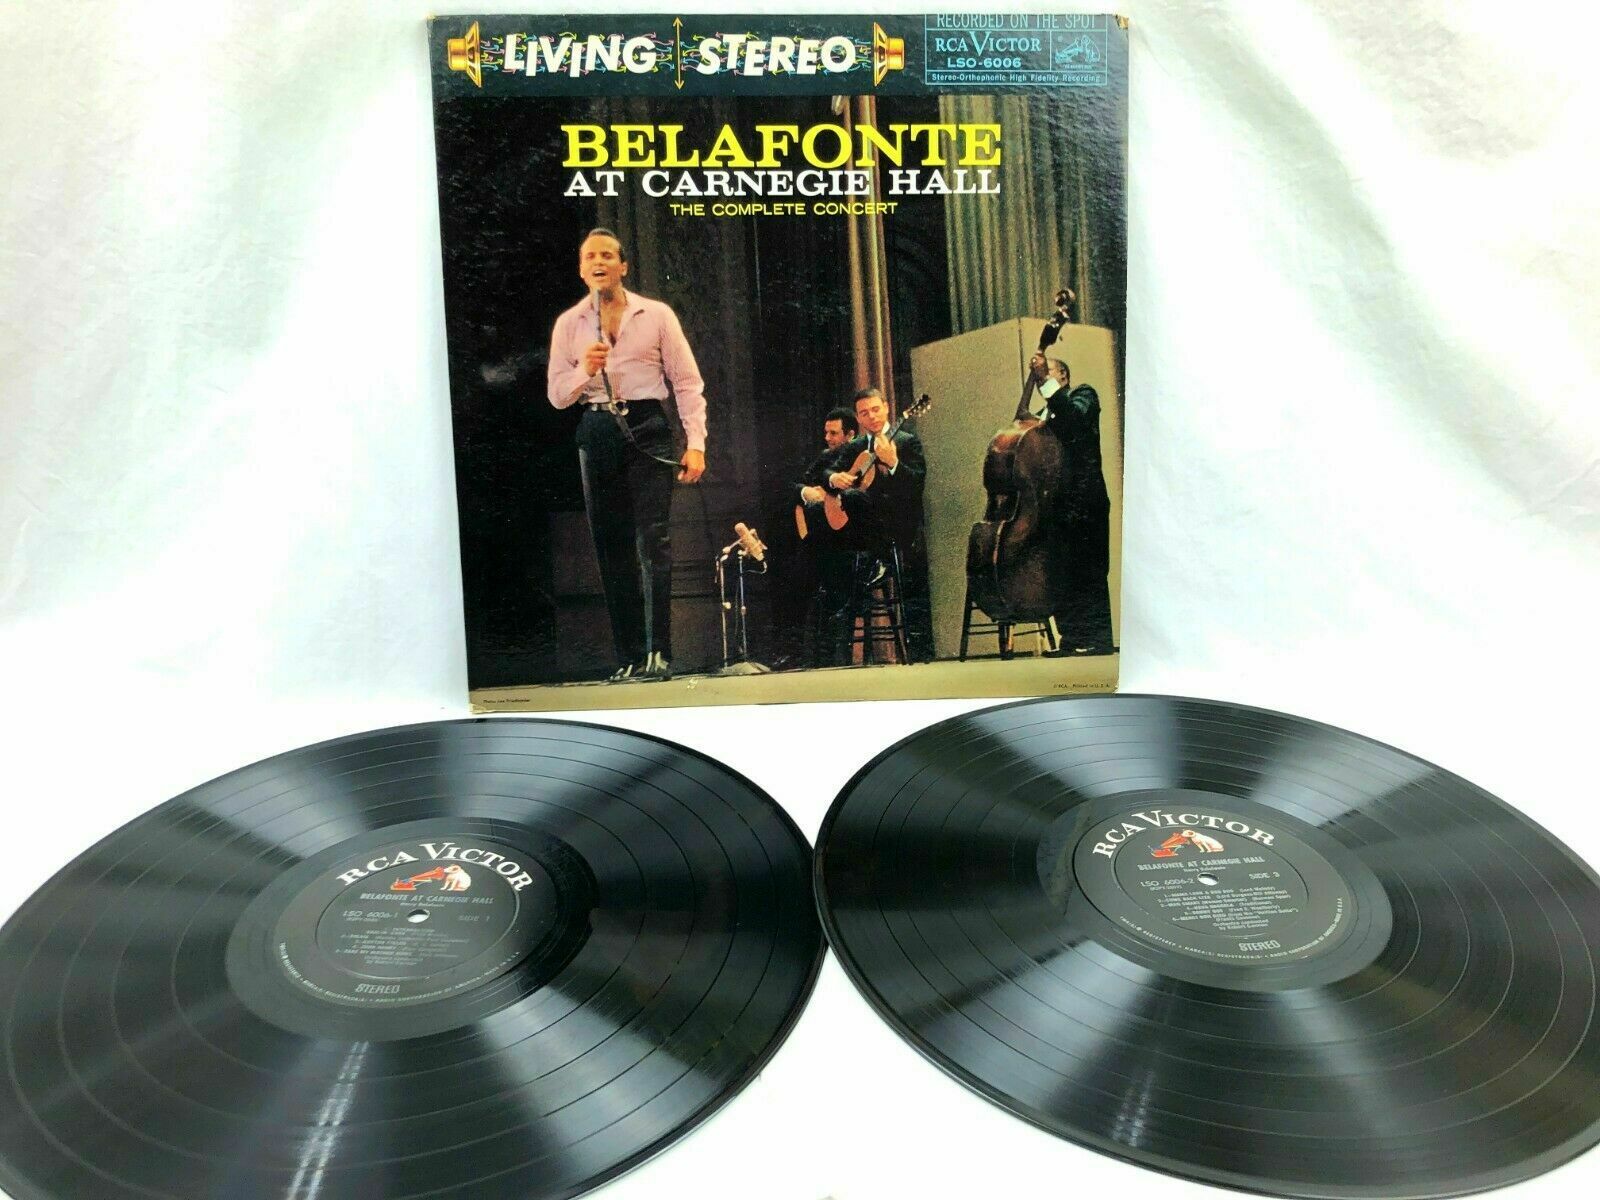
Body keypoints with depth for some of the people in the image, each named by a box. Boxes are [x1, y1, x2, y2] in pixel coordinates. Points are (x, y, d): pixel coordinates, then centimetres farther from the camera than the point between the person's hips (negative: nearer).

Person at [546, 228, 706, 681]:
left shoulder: (656, 315, 5)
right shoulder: (568, 324, 11)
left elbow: (687, 383, 2)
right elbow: (556, 395, 10)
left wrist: (696, 443, -7)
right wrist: (584, 370, -11)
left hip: (646, 430, -3)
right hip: (596, 435, 3)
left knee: (653, 539, -11)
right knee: (611, 547, 3)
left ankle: (658, 652, -10)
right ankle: (629, 657, 9)